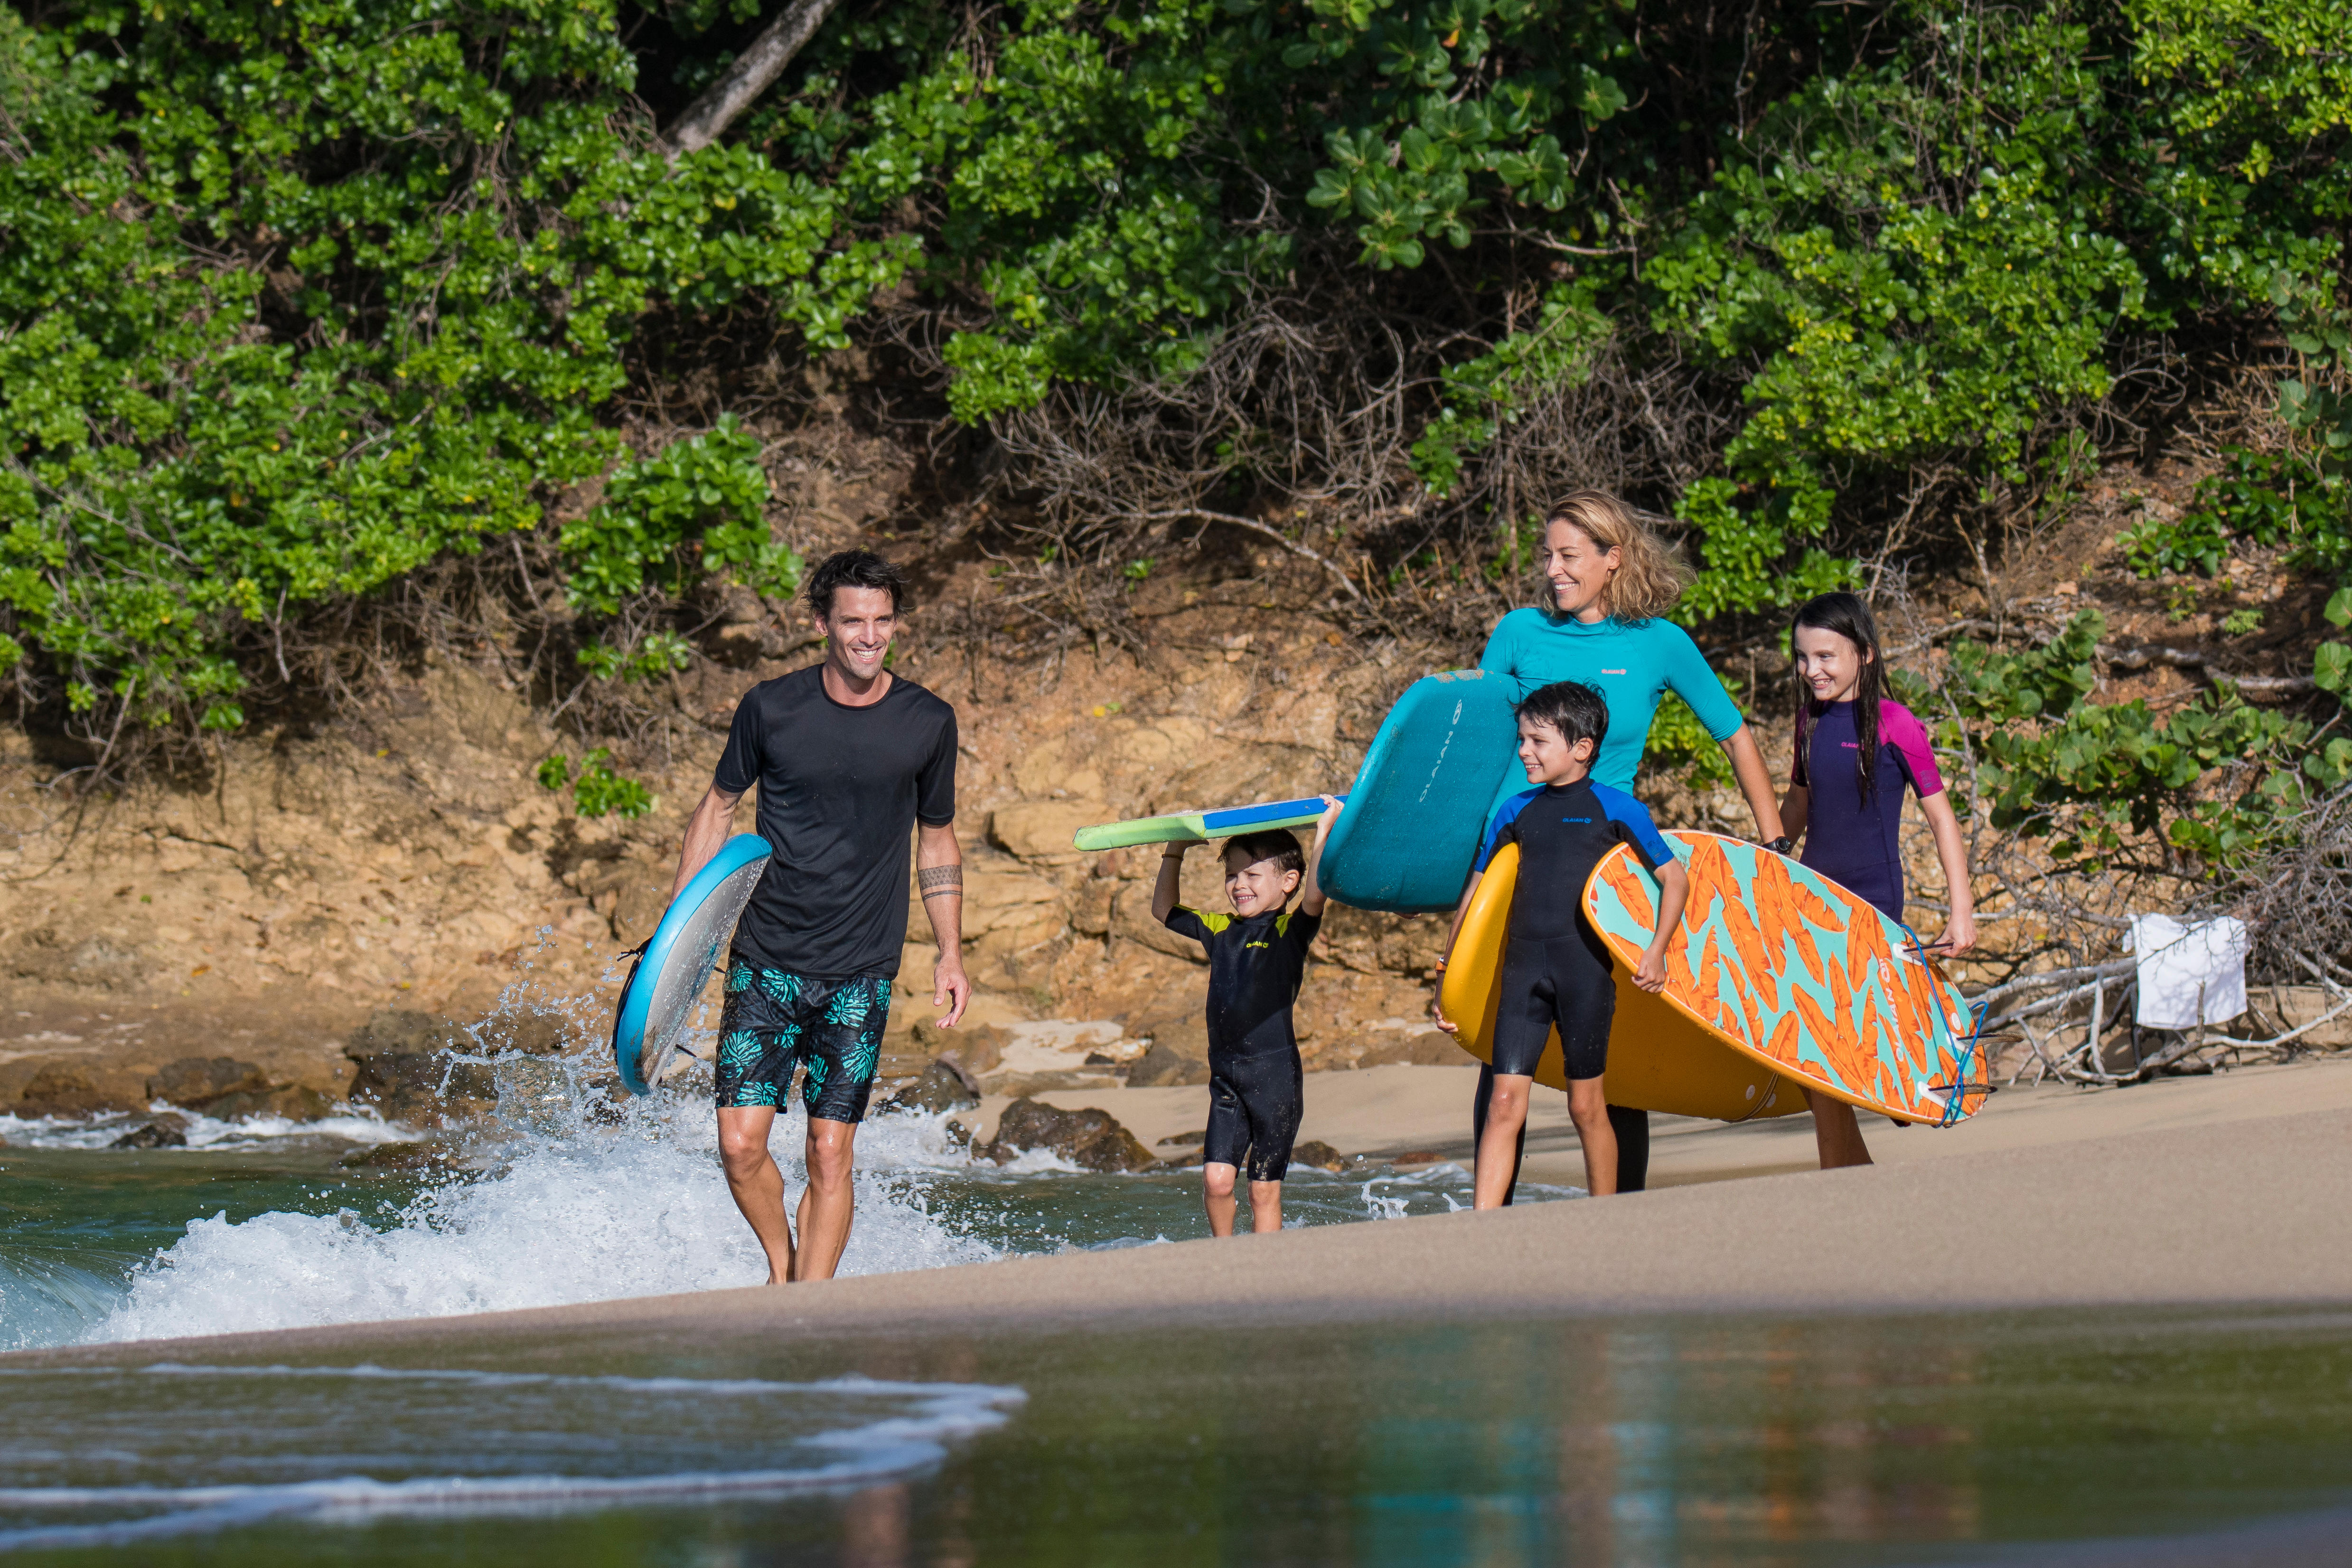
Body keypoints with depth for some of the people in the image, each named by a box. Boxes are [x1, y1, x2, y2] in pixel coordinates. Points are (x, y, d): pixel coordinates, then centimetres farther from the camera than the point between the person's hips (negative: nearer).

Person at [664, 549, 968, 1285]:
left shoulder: (928, 724, 0)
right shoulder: (771, 709, -3)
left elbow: (937, 841, 13)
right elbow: (718, 808, 10)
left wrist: (951, 954, 9)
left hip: (861, 975, 0)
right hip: (766, 964, 0)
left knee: (830, 1155, -4)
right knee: (740, 1143, -8)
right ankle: (782, 1268, 19)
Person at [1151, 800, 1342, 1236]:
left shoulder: (1290, 931, -4)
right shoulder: (1220, 931, 12)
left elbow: (1314, 896, -25)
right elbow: (1165, 911, 27)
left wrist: (1323, 832, -22)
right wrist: (1175, 852, 23)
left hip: (1276, 1073, -5)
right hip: (1226, 1076, 5)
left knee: (1264, 1188, 1)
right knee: (1216, 1180, -4)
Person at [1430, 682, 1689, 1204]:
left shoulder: (1616, 809, 1)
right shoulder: (1514, 813, 12)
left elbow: (1674, 878, 7)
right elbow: (1476, 891, 19)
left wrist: (1656, 950, -5)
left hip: (1586, 967, -3)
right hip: (1523, 967, 3)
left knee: (1586, 1104, 3)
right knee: (1505, 1101, -6)